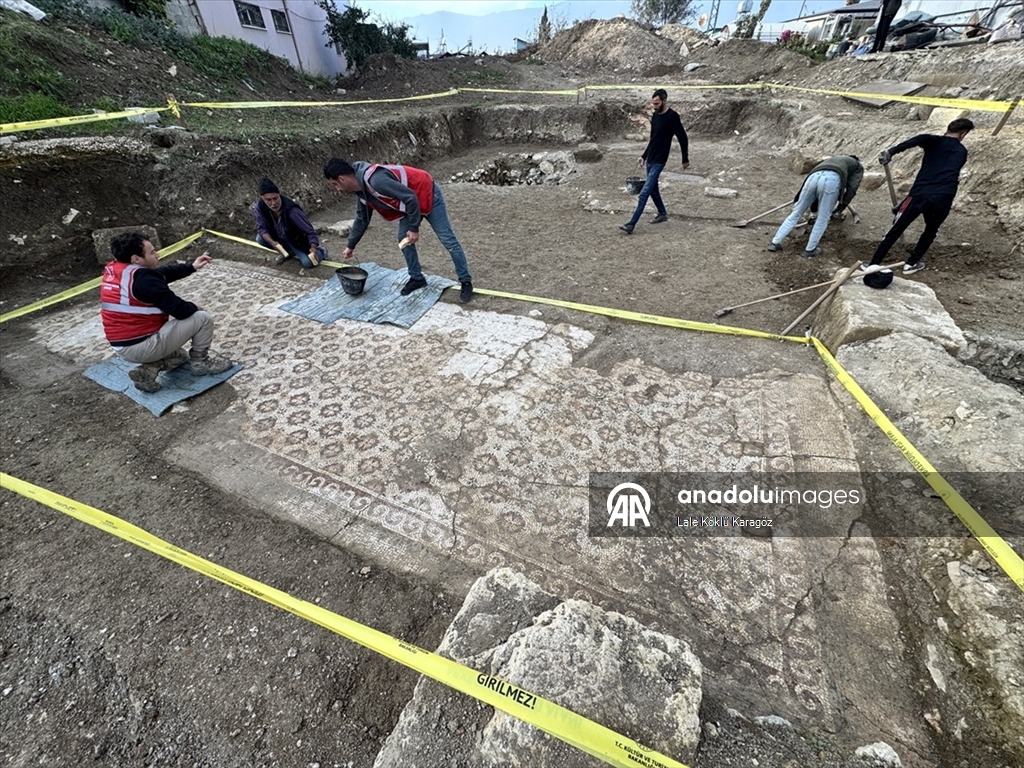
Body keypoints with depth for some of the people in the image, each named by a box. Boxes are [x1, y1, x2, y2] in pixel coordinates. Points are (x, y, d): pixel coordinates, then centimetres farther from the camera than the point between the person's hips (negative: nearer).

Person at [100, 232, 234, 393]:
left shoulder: (112, 270, 6)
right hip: (143, 346, -10)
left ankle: (148, 370, 8)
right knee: (203, 318, -1)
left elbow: (161, 274, 16)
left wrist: (192, 267, 16)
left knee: (180, 355, 34)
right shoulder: (143, 278, -21)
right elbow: (179, 310, -18)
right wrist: (195, 308, 3)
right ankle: (201, 363, 10)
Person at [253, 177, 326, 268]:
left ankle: (319, 252, 11)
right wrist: (272, 242, -32)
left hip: (298, 240, -5)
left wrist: (313, 247, -45)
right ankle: (288, 251, 8)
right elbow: (262, 228, -13)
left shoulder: (291, 210, -33)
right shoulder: (259, 207, -20)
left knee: (308, 263, -26)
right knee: (260, 238, -20)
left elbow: (309, 230, -29)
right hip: (280, 238, 5)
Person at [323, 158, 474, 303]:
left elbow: (410, 197, -31)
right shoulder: (361, 191, 0)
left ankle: (466, 282, 0)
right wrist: (350, 246, 22)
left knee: (447, 239, -6)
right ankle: (417, 278, 20)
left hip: (428, 195, -9)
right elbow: (362, 219, 15)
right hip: (409, 203, 9)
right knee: (403, 239, 6)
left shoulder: (375, 180, -32)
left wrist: (414, 228, -22)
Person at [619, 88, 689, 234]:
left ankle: (631, 224, -18)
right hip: (650, 159, 9)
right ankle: (662, 214, 34)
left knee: (644, 192, -15)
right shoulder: (655, 116, 11)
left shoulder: (672, 117, -12)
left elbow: (683, 139, -7)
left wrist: (685, 159, -4)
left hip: (659, 161, -9)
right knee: (653, 189, 16)